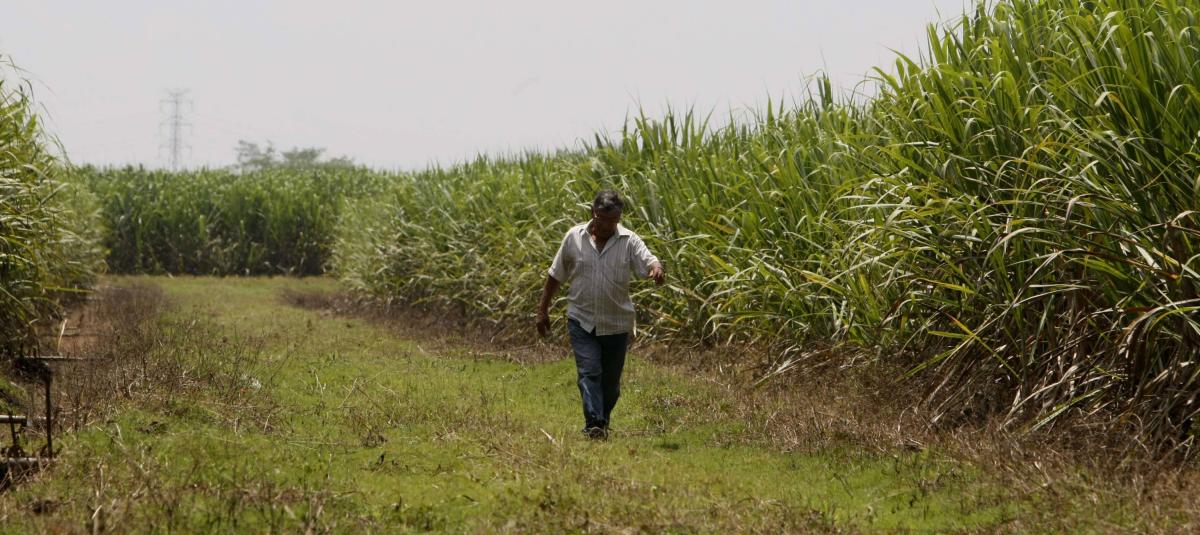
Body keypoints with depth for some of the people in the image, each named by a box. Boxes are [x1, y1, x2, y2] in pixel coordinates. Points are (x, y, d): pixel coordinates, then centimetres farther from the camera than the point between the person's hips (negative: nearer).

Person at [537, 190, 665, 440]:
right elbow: (555, 276, 7)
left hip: (616, 323, 1)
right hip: (582, 320, -1)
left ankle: (603, 421, 29)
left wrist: (656, 269, -44)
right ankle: (594, 424, -22)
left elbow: (648, 260, -19)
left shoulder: (629, 241, -2)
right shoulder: (574, 237, 0)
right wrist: (543, 310, 8)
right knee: (589, 372, -16)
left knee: (611, 380, 10)